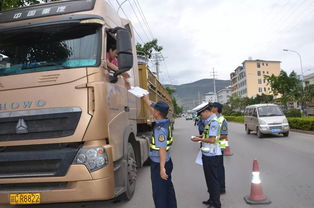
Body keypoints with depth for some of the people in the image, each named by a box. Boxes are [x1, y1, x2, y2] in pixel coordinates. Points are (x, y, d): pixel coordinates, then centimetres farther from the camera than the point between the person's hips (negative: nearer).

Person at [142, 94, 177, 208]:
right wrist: (147, 100, 29)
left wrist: (162, 168, -26)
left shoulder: (160, 129, -25)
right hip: (167, 162, 9)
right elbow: (153, 107, 16)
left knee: (159, 192, 4)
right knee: (168, 189, 20)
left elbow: (162, 150, -28)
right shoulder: (166, 122, 0)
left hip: (158, 164, -9)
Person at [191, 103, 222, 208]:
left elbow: (212, 140, -23)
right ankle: (212, 199, 34)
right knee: (209, 178, 19)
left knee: (213, 179, 1)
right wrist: (200, 137, 5)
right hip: (207, 154, 10)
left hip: (211, 155, -10)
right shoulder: (209, 121, 11)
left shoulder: (213, 122, -18)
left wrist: (199, 139, -12)